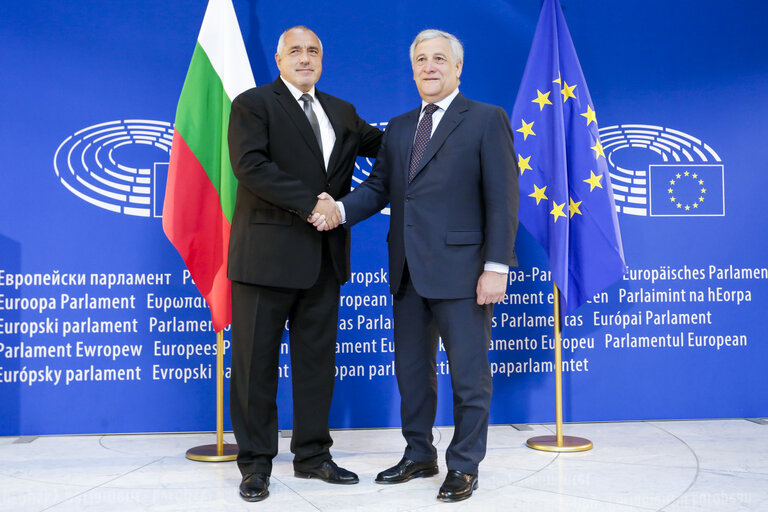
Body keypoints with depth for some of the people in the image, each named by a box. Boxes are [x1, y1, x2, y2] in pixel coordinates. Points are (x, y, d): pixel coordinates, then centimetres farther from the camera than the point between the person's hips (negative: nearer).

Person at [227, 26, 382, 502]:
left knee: (317, 358, 12)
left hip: (324, 257, 6)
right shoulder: (253, 104, -1)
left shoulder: (342, 112, 18)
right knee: (257, 360, 2)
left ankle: (313, 454, 25)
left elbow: (384, 145, 18)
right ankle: (256, 463, 16)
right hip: (268, 254, -5)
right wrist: (310, 203, -18)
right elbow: (250, 166, -14)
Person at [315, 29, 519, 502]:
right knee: (411, 370, 15)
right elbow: (378, 187, 12)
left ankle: (464, 467, 18)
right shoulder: (398, 129, 17)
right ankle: (419, 455, 31)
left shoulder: (487, 120, -1)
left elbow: (502, 197, -8)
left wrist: (496, 267, -15)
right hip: (409, 272, 6)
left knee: (469, 373, 3)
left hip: (460, 269, -6)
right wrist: (339, 210, -8)